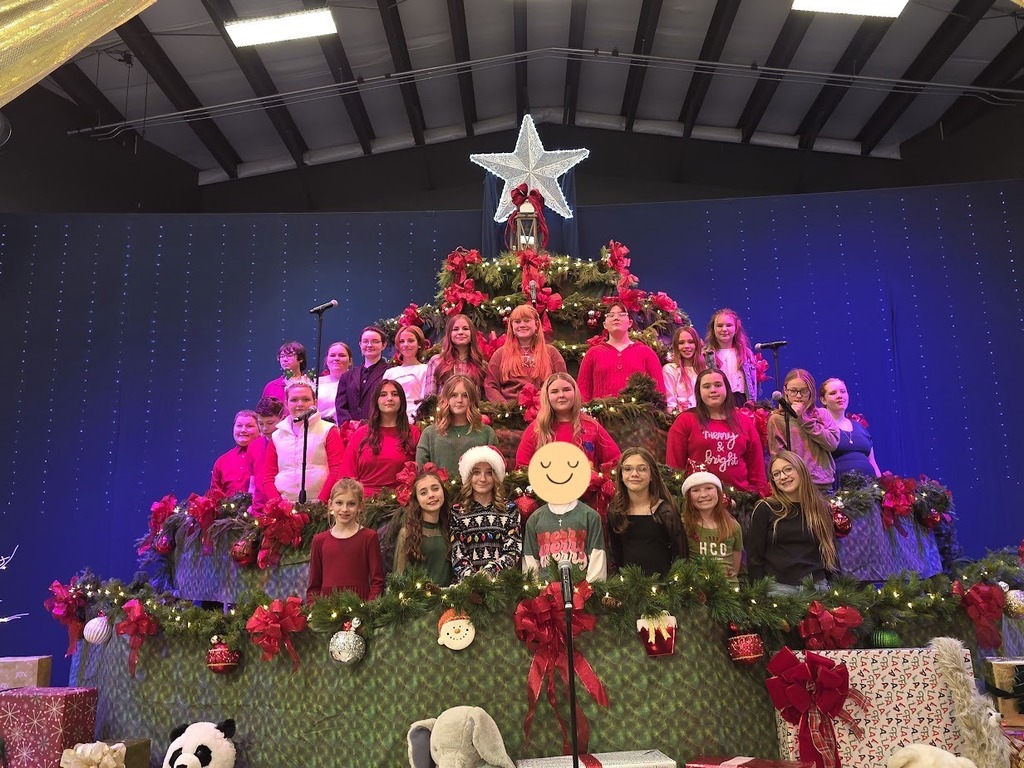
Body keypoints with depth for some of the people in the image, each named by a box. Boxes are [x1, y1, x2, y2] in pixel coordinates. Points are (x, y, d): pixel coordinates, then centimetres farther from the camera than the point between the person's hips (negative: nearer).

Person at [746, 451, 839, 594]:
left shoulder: (822, 509, 9)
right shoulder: (765, 509, -3)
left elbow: (830, 551, 14)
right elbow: (754, 556, -3)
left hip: (817, 585, 3)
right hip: (778, 586, -3)